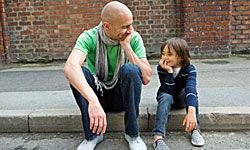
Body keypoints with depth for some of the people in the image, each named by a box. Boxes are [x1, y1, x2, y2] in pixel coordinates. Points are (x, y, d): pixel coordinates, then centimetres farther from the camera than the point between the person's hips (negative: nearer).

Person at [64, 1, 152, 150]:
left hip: (123, 96, 0)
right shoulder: (89, 37, -18)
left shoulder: (134, 38, -13)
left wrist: (126, 46, -27)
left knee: (130, 70, -31)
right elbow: (70, 66, -39)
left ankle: (132, 134, -14)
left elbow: (146, 78, -22)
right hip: (96, 93, 0)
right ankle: (93, 134, -14)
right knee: (78, 71, -28)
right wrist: (93, 100, -53)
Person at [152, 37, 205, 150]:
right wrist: (169, 71, -41)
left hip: (182, 99, 0)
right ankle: (158, 137, -45)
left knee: (188, 90, -32)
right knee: (166, 96, -34)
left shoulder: (189, 69, -24)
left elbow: (191, 88, -43)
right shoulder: (161, 68, -21)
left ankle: (195, 130, -26)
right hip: (167, 98, 0)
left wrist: (191, 112, -58)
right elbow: (168, 91, -30)